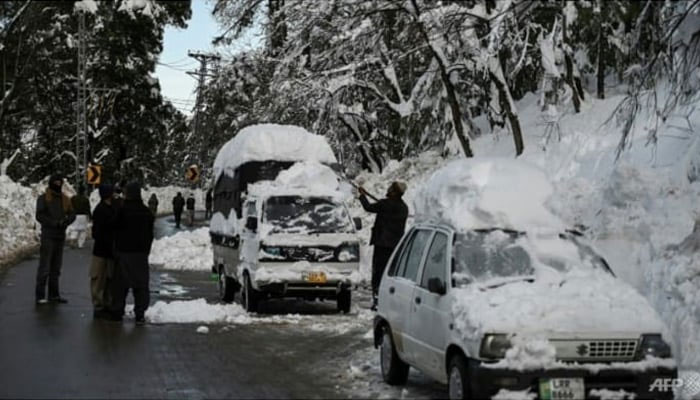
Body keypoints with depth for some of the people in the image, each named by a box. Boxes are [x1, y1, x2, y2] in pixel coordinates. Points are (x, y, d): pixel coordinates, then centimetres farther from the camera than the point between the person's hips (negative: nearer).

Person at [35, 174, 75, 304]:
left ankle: (54, 294, 19)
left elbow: (72, 214, 9)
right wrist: (55, 223, -19)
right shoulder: (43, 198, -4)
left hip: (60, 236, 6)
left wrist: (66, 221, -12)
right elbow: (40, 216, -11)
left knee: (56, 268, 12)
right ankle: (40, 296, -6)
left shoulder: (65, 199, 13)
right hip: (48, 236, -6)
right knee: (44, 267, -8)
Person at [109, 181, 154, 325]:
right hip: (141, 252, 3)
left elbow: (115, 229, -4)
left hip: (123, 252, -3)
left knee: (120, 283, 6)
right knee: (141, 284, 6)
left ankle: (117, 311, 9)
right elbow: (150, 234, 11)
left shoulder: (122, 210, -12)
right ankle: (140, 314, 2)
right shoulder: (147, 212, 4)